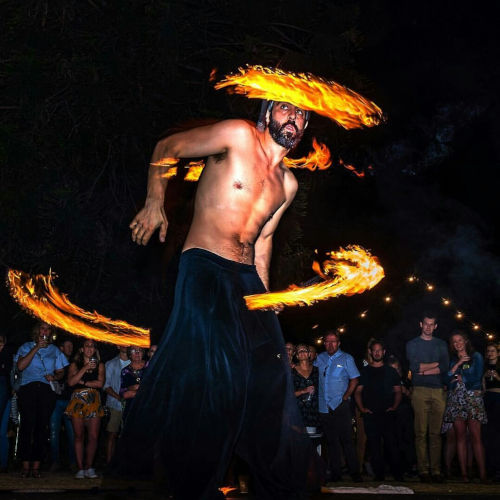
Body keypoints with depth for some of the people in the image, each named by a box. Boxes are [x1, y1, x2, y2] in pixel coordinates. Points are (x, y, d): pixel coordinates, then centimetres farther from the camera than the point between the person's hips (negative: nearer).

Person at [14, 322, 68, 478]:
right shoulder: (26, 347, 13)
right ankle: (26, 465, -7)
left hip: (46, 390, 2)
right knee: (27, 424, -10)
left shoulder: (55, 350, 19)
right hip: (28, 389, -2)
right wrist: (36, 348, -5)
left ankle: (36, 466, -1)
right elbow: (21, 366, -4)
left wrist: (54, 377, -4)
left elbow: (61, 372, 18)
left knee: (42, 427, -4)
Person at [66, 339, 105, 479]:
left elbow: (100, 383, 1)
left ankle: (89, 467, 3)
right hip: (77, 401, 0)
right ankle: (80, 469, 0)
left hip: (94, 402, 1)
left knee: (93, 437, -7)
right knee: (79, 436, -4)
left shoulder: (99, 365, 14)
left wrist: (82, 382, -3)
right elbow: (71, 382, -3)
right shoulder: (75, 365, 13)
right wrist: (85, 368, -7)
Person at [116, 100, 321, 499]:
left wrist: (265, 294, 17)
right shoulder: (240, 136, -3)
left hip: (247, 276, 7)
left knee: (269, 371, 4)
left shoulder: (288, 184, 16)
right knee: (213, 365, -22)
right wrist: (155, 203, -12)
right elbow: (167, 148, 0)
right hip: (204, 268, -7)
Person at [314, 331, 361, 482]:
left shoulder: (346, 358, 2)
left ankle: (354, 472, -1)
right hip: (324, 407, 4)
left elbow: (354, 379, 0)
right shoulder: (320, 358, 13)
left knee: (346, 439, -6)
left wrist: (345, 397, -7)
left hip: (341, 406, -4)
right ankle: (335, 473, 12)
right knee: (331, 441, 7)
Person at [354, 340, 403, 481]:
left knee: (391, 443, -8)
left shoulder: (391, 371, 15)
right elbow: (358, 391, 12)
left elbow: (398, 391, 13)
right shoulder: (365, 371, 14)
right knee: (374, 445, -1)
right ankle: (379, 474, 4)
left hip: (388, 414, -1)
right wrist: (362, 408, -1)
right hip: (370, 414, 1)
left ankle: (397, 473, 0)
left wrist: (394, 406, -2)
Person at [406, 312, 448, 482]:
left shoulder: (441, 344, 18)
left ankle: (436, 470, 0)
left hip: (438, 391, 2)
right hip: (420, 391, -2)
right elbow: (414, 366, -4)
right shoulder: (412, 344, 11)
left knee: (436, 433, -1)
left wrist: (424, 371, -5)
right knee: (421, 432, -6)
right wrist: (436, 364, 1)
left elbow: (445, 368, 3)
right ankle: (423, 470, -5)